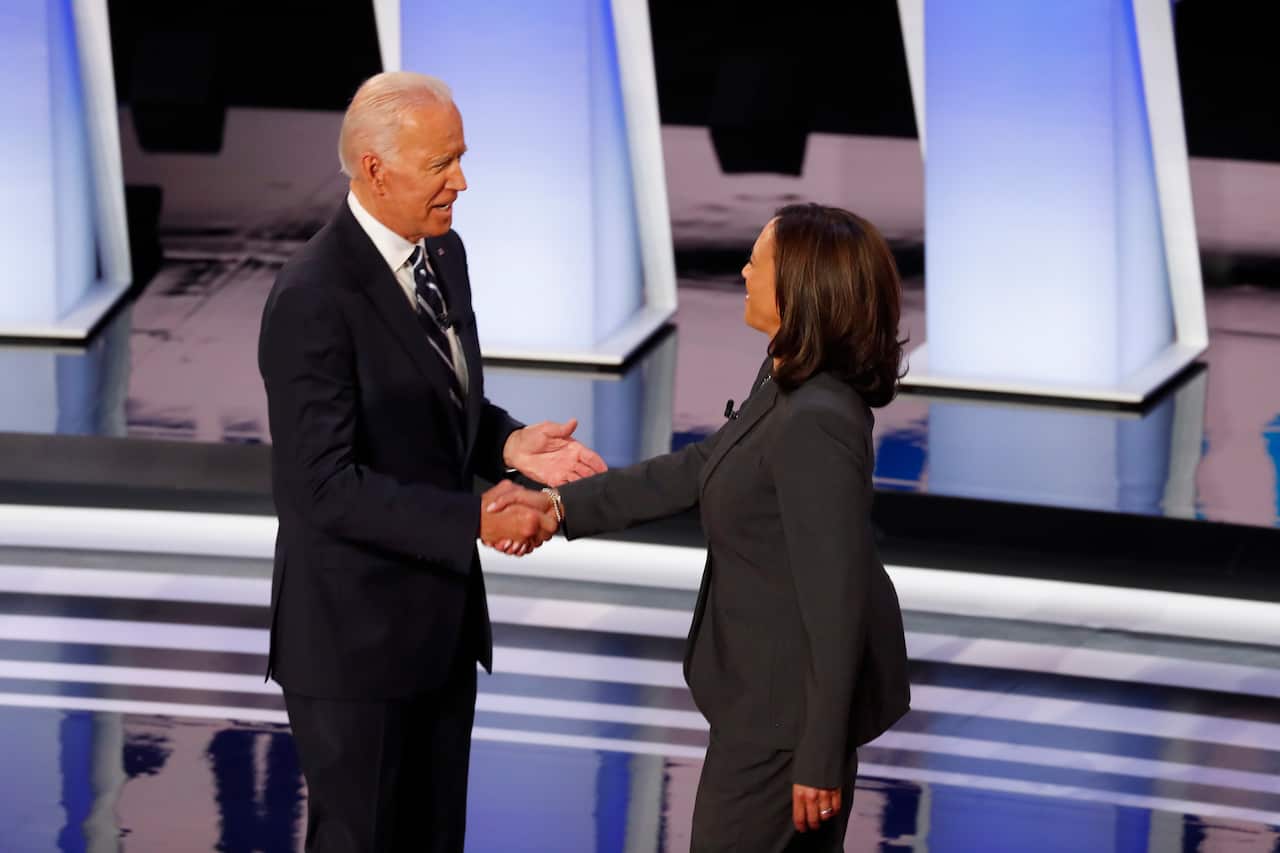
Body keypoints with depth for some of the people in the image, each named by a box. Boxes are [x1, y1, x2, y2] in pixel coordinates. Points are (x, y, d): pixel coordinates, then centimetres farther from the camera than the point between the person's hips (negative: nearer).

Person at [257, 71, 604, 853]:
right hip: (353, 630, -8)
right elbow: (325, 487, -25)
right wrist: (473, 520, -26)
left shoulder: (442, 252, 4)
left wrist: (508, 444, -5)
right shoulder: (313, 301, -24)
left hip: (438, 614, 8)